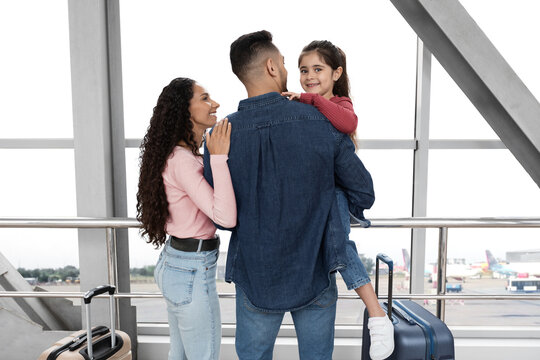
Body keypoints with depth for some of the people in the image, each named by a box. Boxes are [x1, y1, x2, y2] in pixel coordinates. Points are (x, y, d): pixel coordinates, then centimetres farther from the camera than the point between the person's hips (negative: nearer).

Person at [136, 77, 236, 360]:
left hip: (173, 263, 10)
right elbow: (226, 217, -31)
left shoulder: (181, 155, 8)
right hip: (193, 272, -9)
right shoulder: (182, 161, -22)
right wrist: (219, 158, -28)